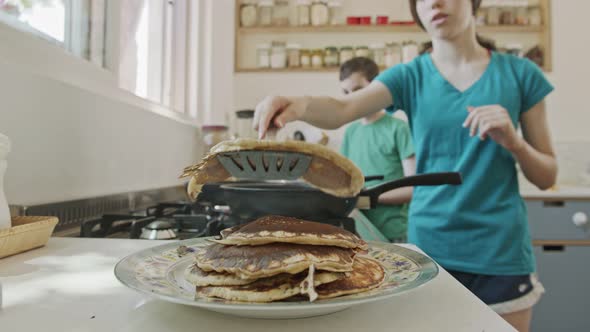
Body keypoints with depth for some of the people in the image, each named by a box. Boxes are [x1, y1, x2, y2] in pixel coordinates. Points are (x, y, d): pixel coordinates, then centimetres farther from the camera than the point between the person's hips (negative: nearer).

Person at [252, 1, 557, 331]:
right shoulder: (410, 76, 0)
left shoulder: (520, 73, 0)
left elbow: (547, 177, 4)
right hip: (429, 245, 0)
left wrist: (513, 142, -15)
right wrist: (300, 103, -41)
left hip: (500, 251, 0)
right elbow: (341, 109, -20)